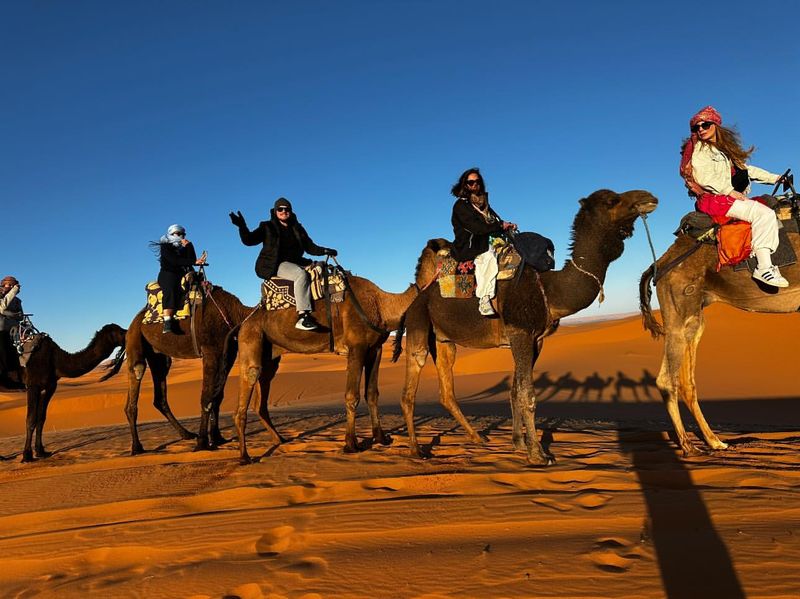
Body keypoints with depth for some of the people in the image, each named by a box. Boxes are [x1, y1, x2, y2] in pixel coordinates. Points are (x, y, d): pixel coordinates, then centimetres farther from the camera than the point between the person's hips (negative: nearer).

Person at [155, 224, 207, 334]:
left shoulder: (184, 249, 23)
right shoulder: (165, 247, 7)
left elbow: (192, 259, 4)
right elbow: (174, 261, -11)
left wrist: (189, 245, -3)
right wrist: (195, 262, -19)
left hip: (182, 275, 6)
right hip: (167, 274, -6)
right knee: (170, 290, -34)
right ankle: (167, 324, -47)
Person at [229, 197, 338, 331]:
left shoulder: (297, 229, 18)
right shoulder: (268, 227, 6)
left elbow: (310, 247, 19)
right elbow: (249, 240, -3)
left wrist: (325, 251, 3)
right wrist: (242, 226, -22)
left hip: (295, 263, 6)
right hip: (274, 265, -6)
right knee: (301, 275, -34)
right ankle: (303, 317, -41)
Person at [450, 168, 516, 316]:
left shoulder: (484, 204, 19)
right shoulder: (461, 205, -5)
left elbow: (496, 223, 14)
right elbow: (477, 227, -18)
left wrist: (507, 226, -8)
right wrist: (501, 226, -12)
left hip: (484, 246, 8)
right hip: (467, 248, -8)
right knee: (488, 257, -33)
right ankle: (484, 300, -38)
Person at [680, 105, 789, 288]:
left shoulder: (725, 149, 24)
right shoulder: (698, 149, -1)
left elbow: (745, 168, 26)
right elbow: (704, 177, -13)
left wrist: (774, 178, 20)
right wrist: (730, 191, -16)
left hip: (733, 198, 9)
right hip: (713, 199, -9)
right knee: (764, 214, -22)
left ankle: (769, 263, -13)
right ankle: (764, 269, -28)